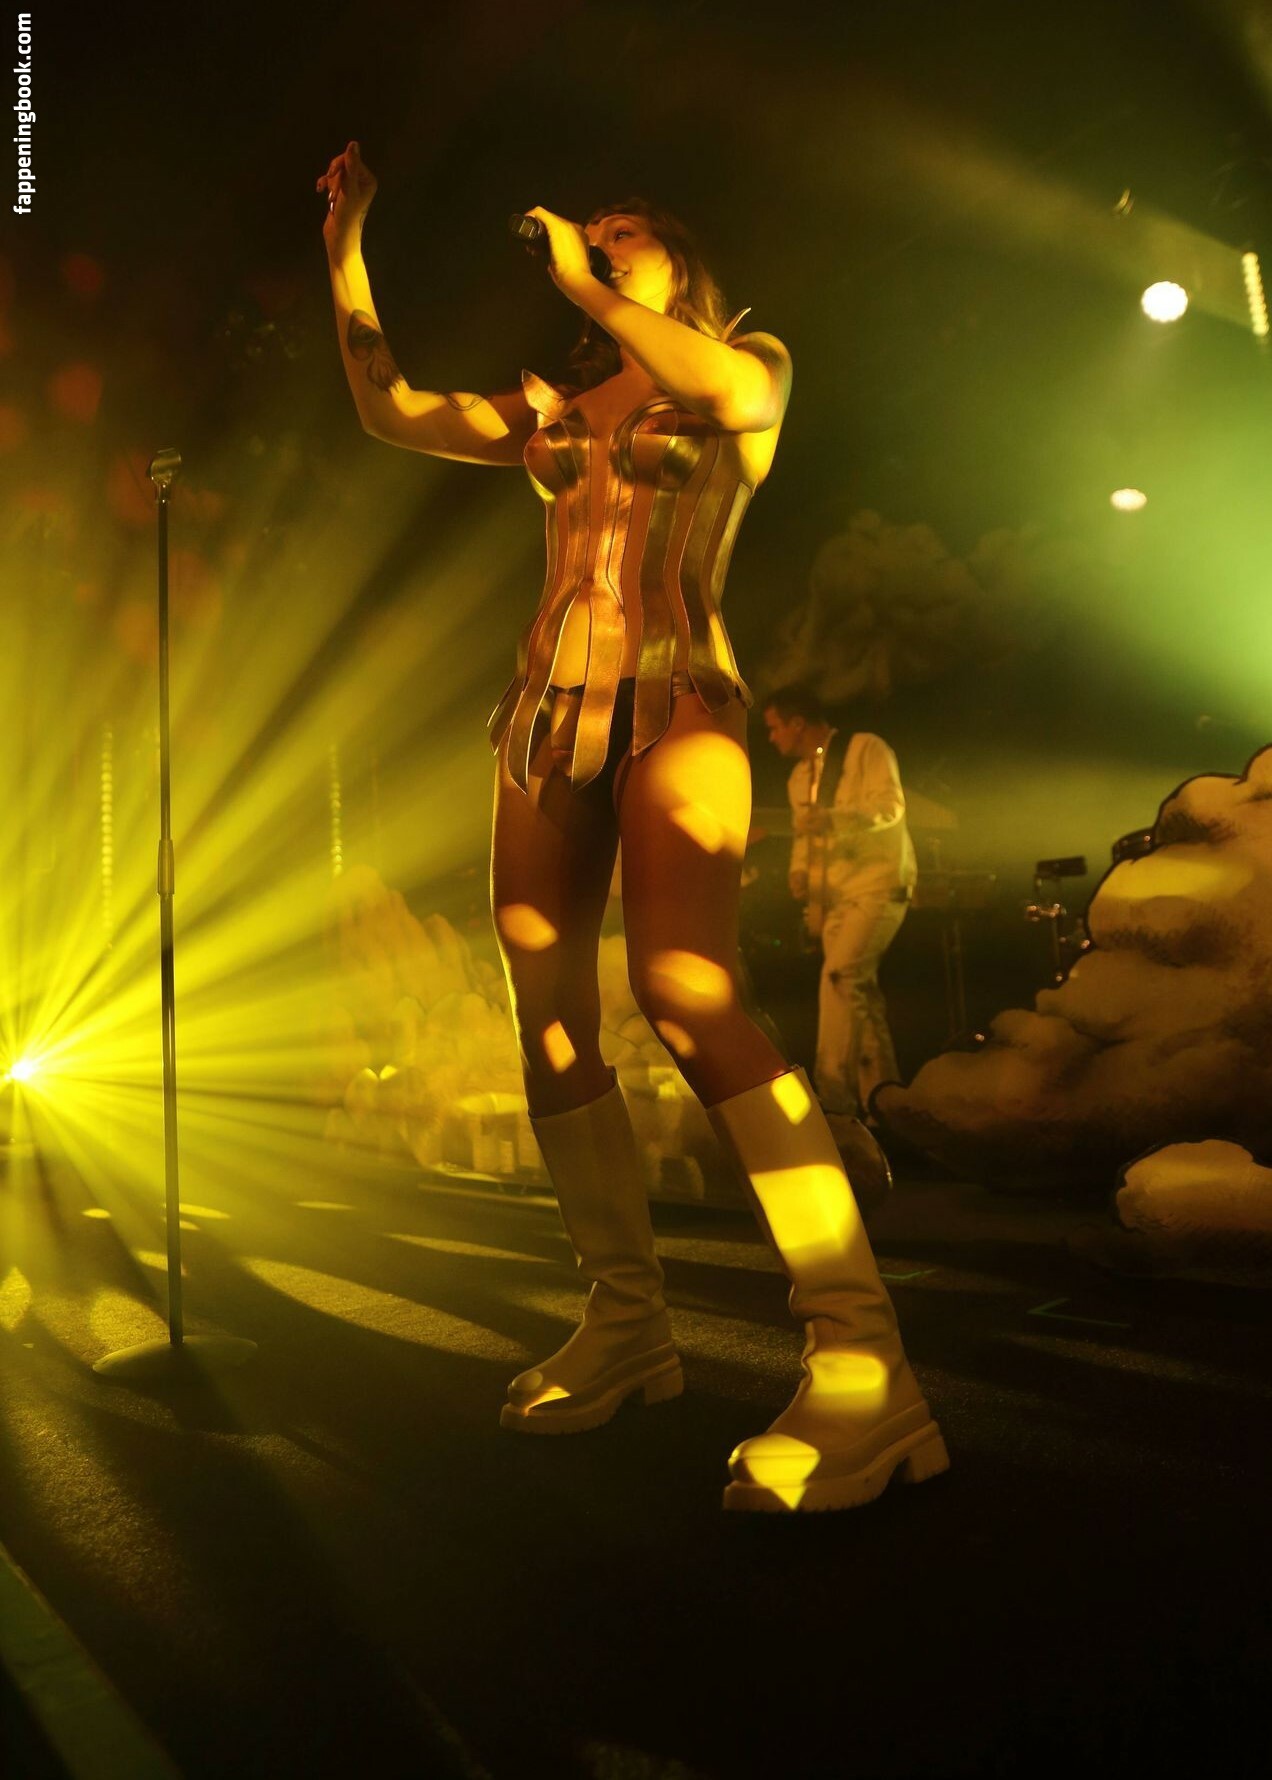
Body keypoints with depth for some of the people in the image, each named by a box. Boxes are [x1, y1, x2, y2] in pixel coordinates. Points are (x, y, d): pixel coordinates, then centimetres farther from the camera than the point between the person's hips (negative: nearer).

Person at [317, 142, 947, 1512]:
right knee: (549, 1026, -2)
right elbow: (391, 413, 22)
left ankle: (863, 1368, -25)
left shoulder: (750, 360, 14)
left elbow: (742, 392, -10)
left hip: (675, 701, -6)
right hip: (550, 716, 6)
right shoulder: (559, 408, 25)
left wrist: (585, 282, 0)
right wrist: (346, 251, 18)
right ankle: (627, 1327, 9)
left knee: (686, 995, -26)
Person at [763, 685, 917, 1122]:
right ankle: (879, 1096, 15)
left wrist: (836, 819, -33)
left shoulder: (866, 748, -6)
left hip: (878, 883, -7)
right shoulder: (799, 777, 16)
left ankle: (833, 1094, -16)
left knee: (839, 976, -21)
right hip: (834, 893, 8)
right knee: (861, 991, 7)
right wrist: (800, 872, 2)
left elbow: (891, 807, -18)